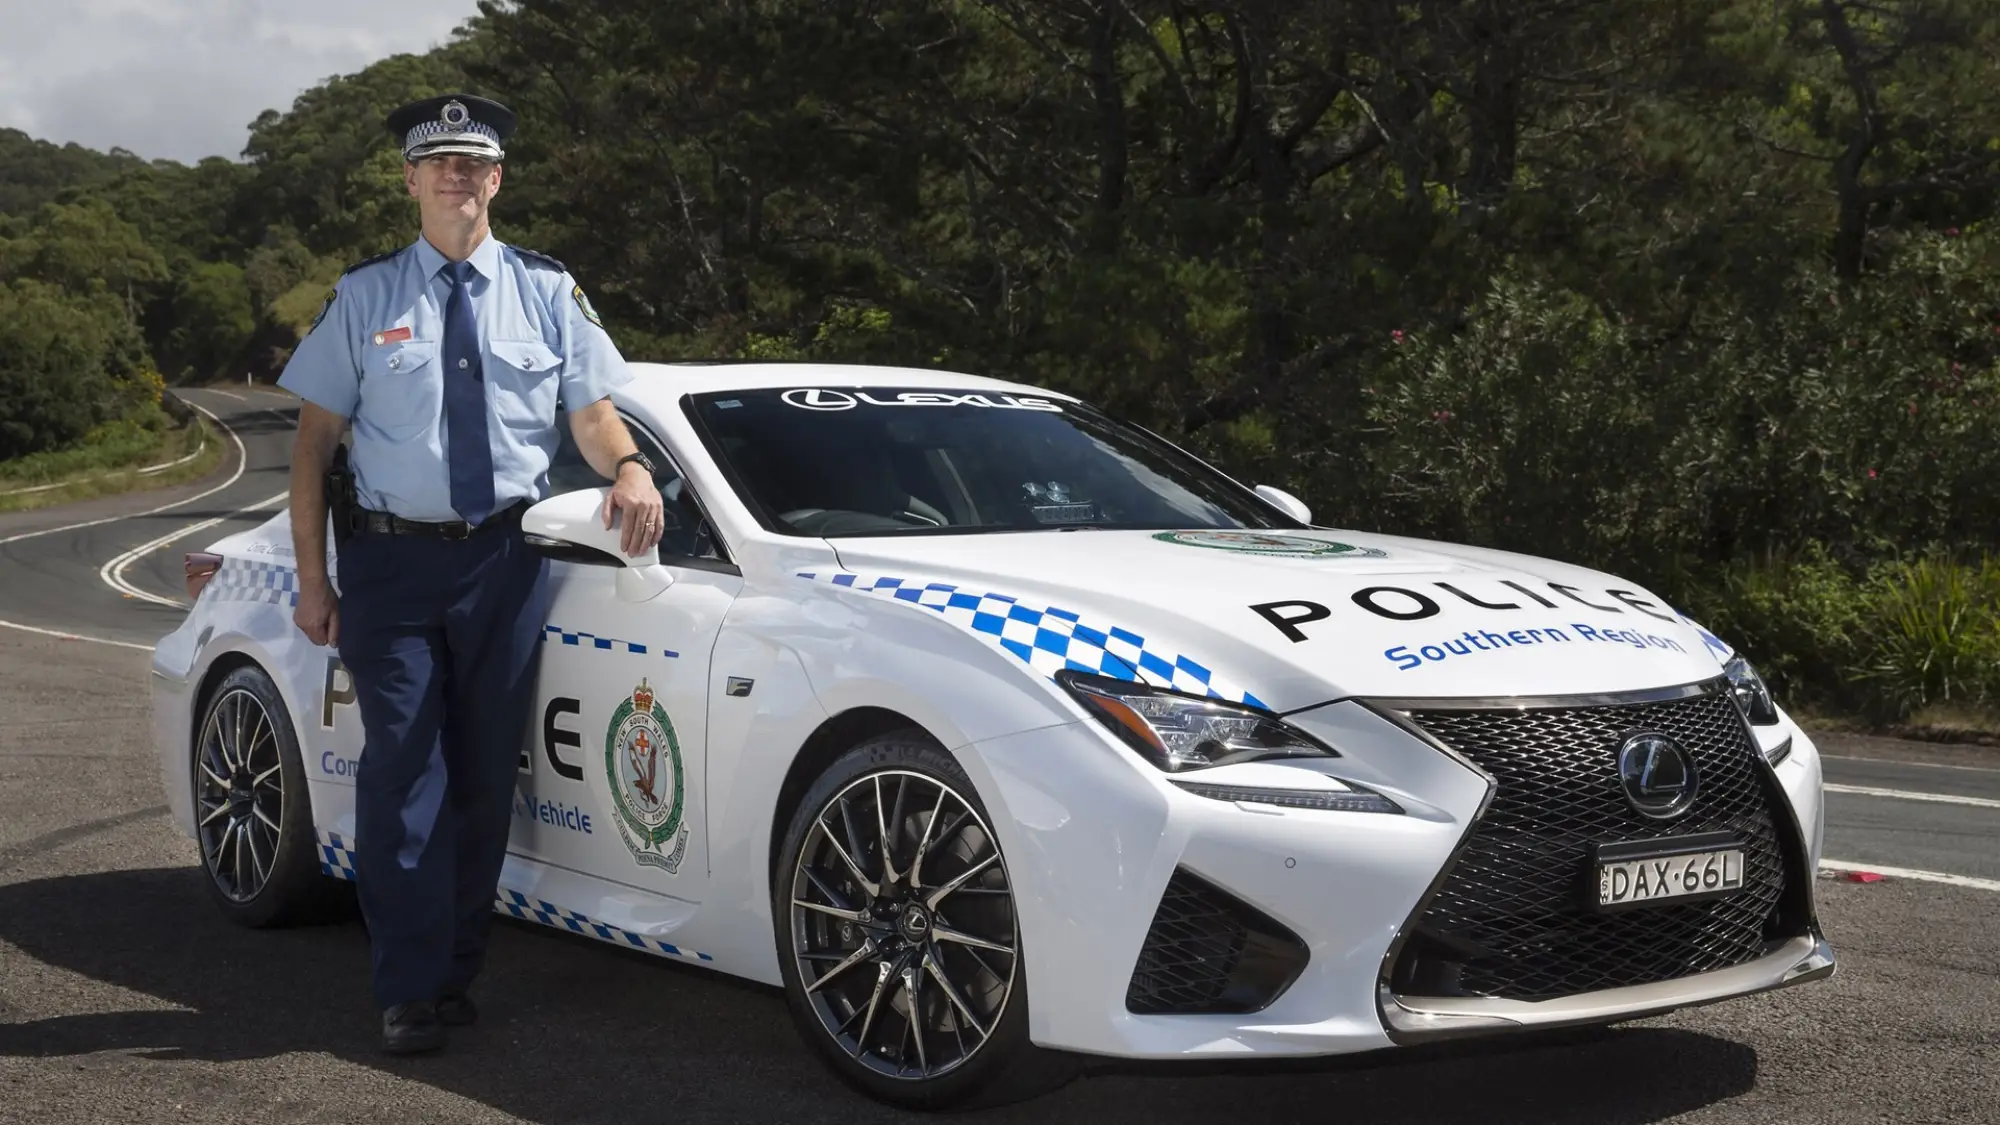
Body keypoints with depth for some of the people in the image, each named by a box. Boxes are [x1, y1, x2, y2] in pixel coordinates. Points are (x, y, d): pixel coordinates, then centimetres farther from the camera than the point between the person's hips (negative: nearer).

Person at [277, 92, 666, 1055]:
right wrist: (312, 577, -4)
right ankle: (411, 992, 1)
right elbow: (315, 440, 2)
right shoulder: (364, 298, 3)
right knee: (403, 771, -6)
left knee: (486, 774, 8)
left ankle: (457, 969, 20)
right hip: (393, 559, -2)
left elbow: (592, 410, 6)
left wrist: (630, 467, -17)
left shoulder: (547, 292, 7)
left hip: (505, 560, 2)